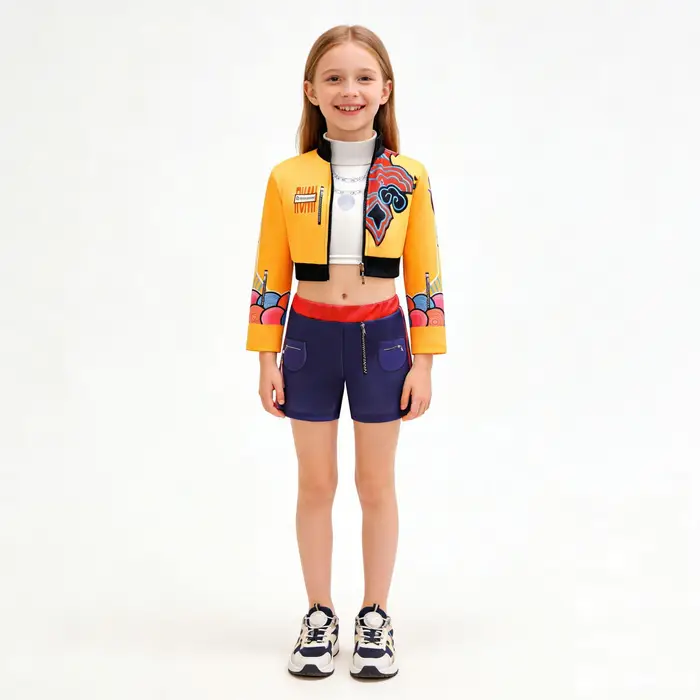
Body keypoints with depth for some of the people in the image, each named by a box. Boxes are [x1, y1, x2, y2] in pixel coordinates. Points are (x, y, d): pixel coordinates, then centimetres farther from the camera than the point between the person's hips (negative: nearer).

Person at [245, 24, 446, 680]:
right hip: (310, 338, 1)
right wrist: (267, 361, 0)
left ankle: (375, 619, 26)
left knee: (376, 484, 11)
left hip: (381, 338, 0)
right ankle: (319, 617, 27)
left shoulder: (408, 178, -3)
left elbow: (423, 273, -1)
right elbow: (270, 273, 1)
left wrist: (423, 362, -3)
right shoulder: (288, 178, -3)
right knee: (315, 484, 11)